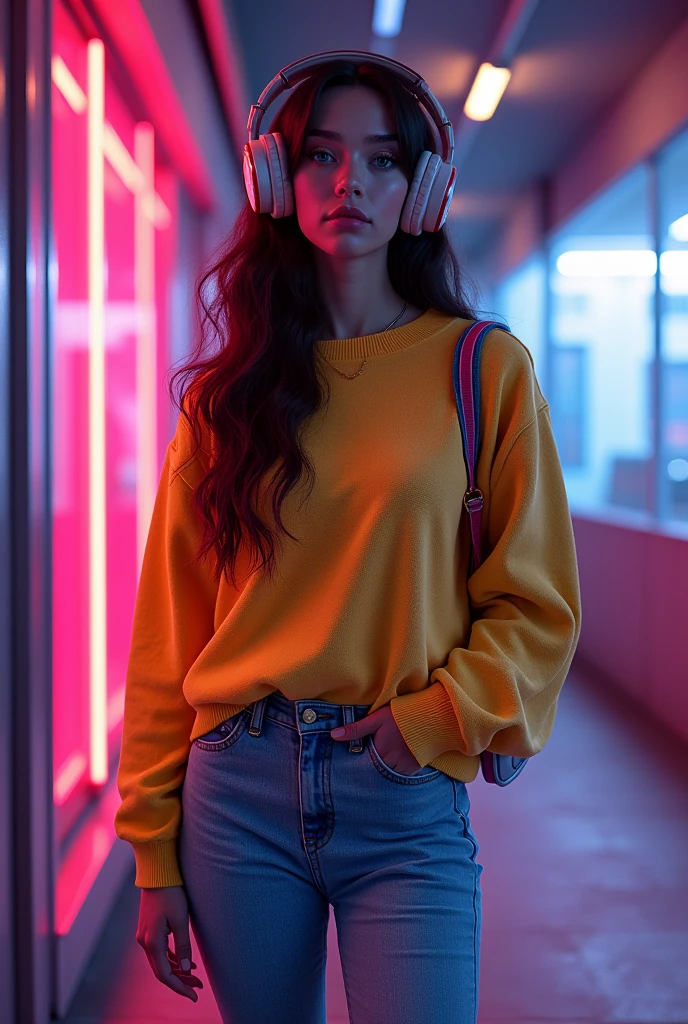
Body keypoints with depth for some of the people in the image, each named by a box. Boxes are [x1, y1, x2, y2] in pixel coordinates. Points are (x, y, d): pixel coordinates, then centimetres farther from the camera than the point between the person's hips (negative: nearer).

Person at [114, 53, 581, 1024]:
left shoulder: (484, 369, 0)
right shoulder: (229, 394, 6)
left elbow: (538, 606, 2)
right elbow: (169, 627, 5)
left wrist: (432, 720, -14)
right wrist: (156, 854, 3)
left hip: (407, 804, -2)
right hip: (239, 791, 2)